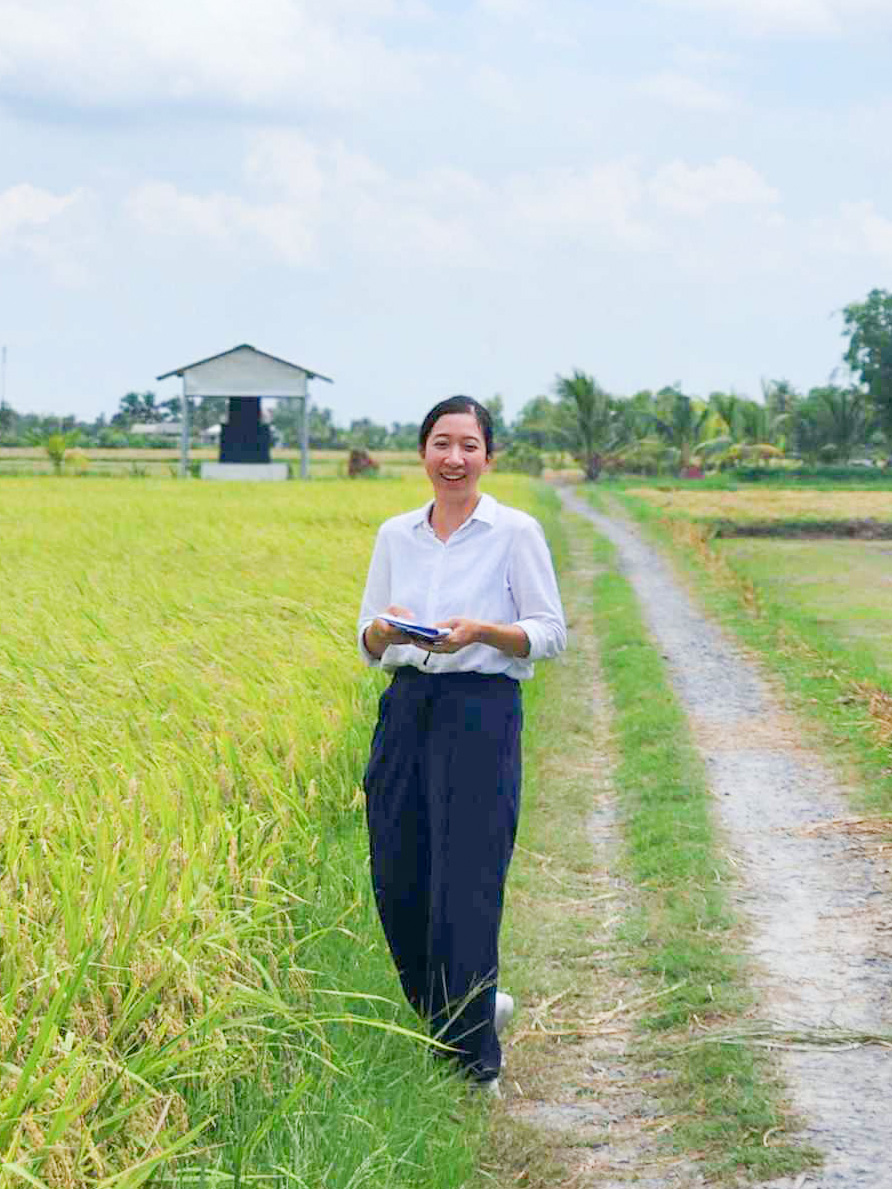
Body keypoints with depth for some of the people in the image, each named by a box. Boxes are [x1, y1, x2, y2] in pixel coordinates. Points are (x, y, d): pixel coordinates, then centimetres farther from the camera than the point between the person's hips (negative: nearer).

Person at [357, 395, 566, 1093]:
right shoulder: (395, 535, 11)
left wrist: (482, 630, -19)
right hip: (406, 709, 5)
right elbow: (368, 645, 13)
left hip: (482, 712, -5)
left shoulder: (516, 532, -2)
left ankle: (476, 1064, 3)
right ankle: (471, 1006, 29)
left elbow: (551, 635, -2)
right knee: (399, 884, 4)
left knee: (466, 889, -8)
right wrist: (387, 628, -10)